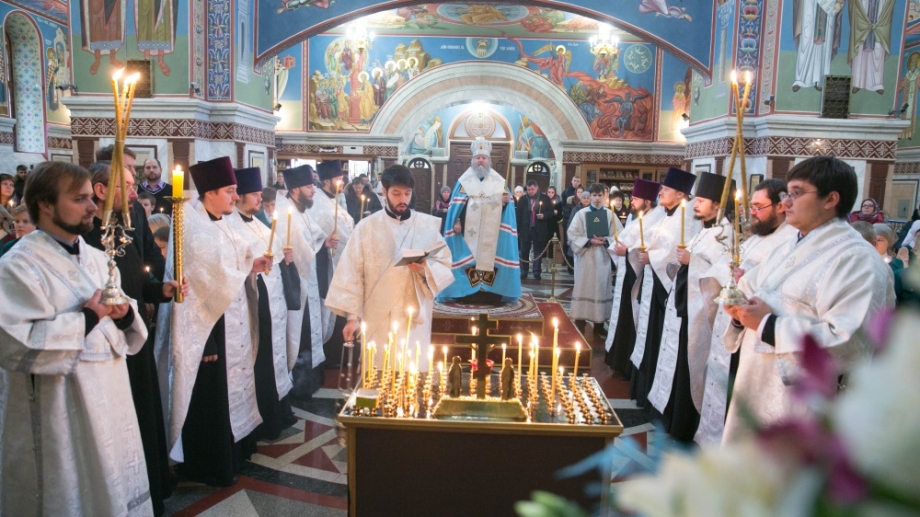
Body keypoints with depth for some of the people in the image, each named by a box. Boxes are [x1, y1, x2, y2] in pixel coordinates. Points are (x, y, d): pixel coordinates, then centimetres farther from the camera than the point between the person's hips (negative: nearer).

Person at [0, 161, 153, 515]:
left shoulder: (96, 258, 10)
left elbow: (127, 327, 14)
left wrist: (124, 313, -9)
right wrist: (87, 317, -22)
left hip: (110, 399, 7)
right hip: (59, 413, -7)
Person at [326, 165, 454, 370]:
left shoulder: (429, 225, 4)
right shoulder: (366, 227, 0)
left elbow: (445, 267, 5)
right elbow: (351, 274, 0)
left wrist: (426, 269, -16)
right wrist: (352, 316, -5)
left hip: (415, 320, 1)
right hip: (377, 321, -1)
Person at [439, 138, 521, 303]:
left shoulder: (499, 182, 13)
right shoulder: (464, 181, 10)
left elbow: (507, 205, 8)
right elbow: (457, 205, 3)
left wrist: (506, 201, -14)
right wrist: (456, 221, -10)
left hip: (492, 232, 1)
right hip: (469, 231, -1)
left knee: (490, 258, -3)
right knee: (469, 260, -5)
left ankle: (490, 293, 0)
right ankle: (467, 292, -2)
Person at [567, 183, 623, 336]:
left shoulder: (610, 214, 3)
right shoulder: (581, 214, 0)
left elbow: (620, 235, 2)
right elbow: (572, 235, -3)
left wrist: (605, 240, -14)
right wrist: (589, 241, -14)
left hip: (604, 258, 1)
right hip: (585, 257, -1)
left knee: (601, 288, 6)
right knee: (584, 289, 1)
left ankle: (599, 326, 16)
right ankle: (579, 326, 8)